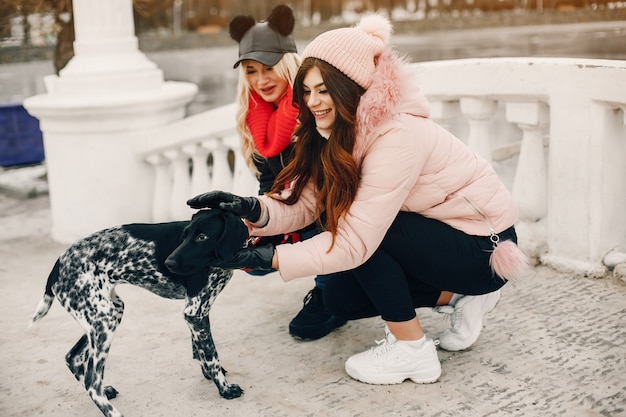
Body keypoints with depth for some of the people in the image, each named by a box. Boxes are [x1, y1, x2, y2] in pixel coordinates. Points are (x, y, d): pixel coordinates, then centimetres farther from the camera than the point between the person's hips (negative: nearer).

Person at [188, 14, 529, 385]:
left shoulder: (398, 136, -31)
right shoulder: (337, 134, -5)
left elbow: (356, 241, -33)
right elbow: (301, 204, -9)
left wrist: (266, 258, -33)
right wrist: (252, 210, -29)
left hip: (487, 248, -8)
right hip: (439, 232, 9)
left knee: (361, 225, -26)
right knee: (342, 300, 2)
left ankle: (412, 352, -10)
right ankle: (460, 296, 15)